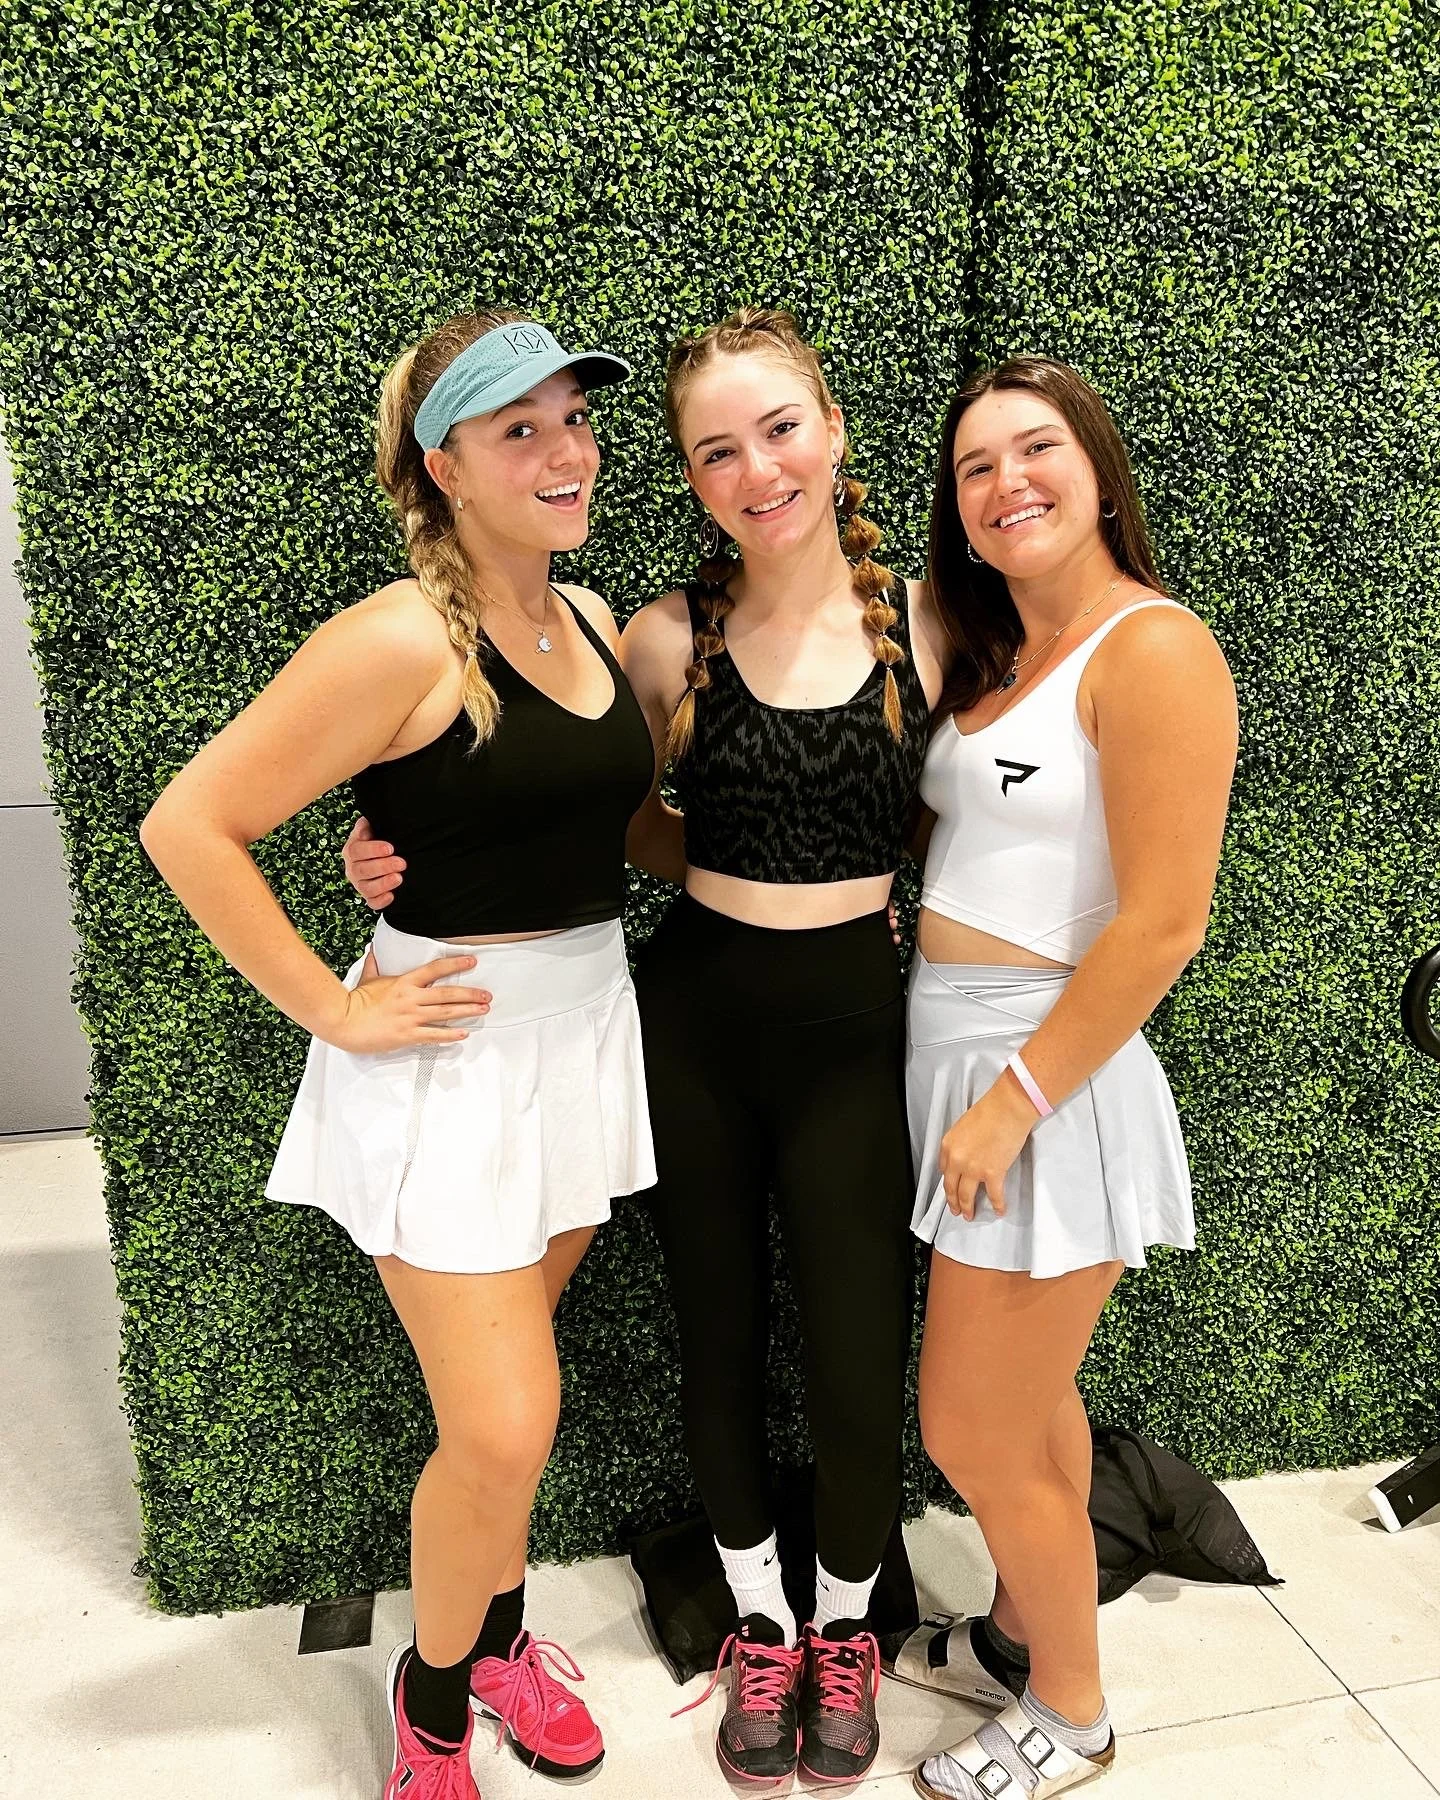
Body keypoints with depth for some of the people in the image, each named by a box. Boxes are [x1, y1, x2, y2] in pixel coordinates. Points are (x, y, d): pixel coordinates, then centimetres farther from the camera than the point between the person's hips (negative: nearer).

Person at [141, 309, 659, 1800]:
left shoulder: (591, 618, 7)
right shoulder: (400, 641, -17)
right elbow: (189, 827, -17)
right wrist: (333, 1010, -15)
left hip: (588, 1030, 7)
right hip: (450, 1054, -6)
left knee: (503, 1389, 20)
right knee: (501, 1433, -2)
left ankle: (499, 1631, 45)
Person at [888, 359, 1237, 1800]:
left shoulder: (1153, 648, -14)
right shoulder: (998, 659, 12)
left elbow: (1162, 925, -20)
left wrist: (1014, 1102, -18)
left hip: (1048, 1080, -8)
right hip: (959, 1056, 8)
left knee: (975, 1435, 6)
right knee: (1028, 1404, 23)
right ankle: (1016, 1635, 45)